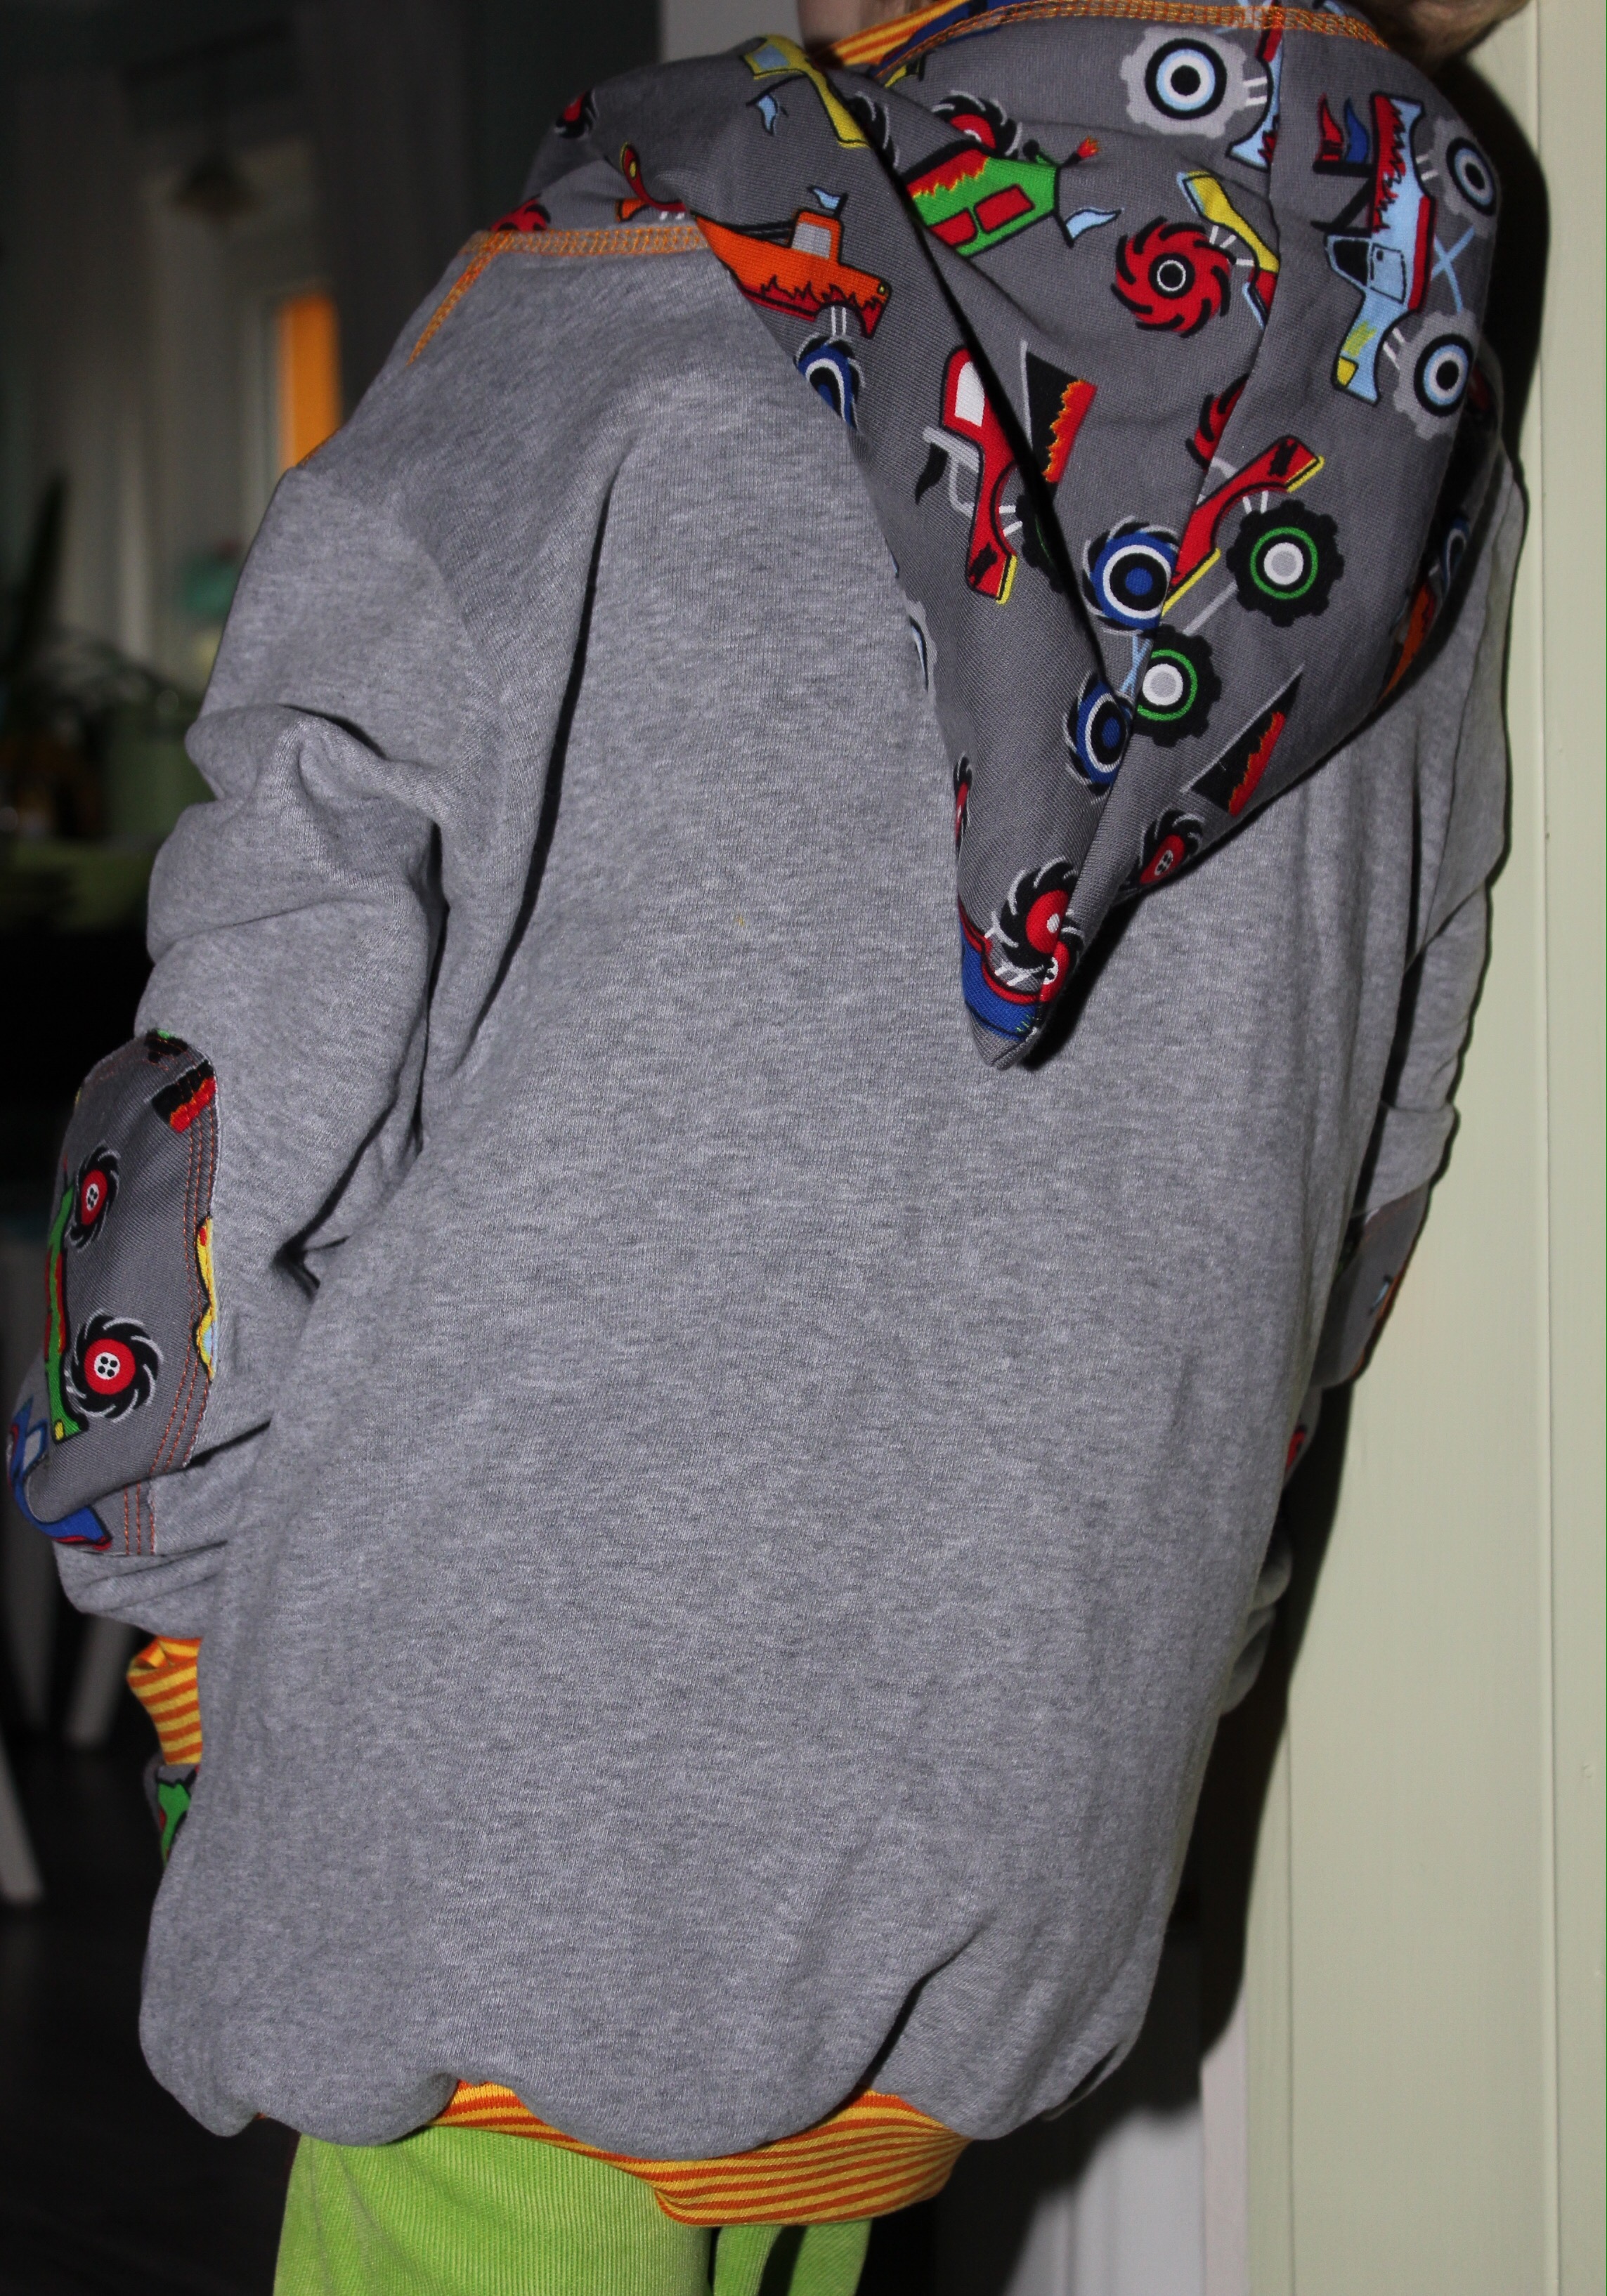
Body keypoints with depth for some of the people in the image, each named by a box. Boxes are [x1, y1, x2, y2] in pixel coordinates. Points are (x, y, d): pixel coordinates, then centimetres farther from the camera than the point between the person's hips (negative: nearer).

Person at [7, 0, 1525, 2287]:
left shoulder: (614, 312, -10)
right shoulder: (1429, 459, 5)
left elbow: (272, 1036, -10)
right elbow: (1374, 1151, 12)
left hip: (523, 1742, -5)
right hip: (1034, 1788, 5)